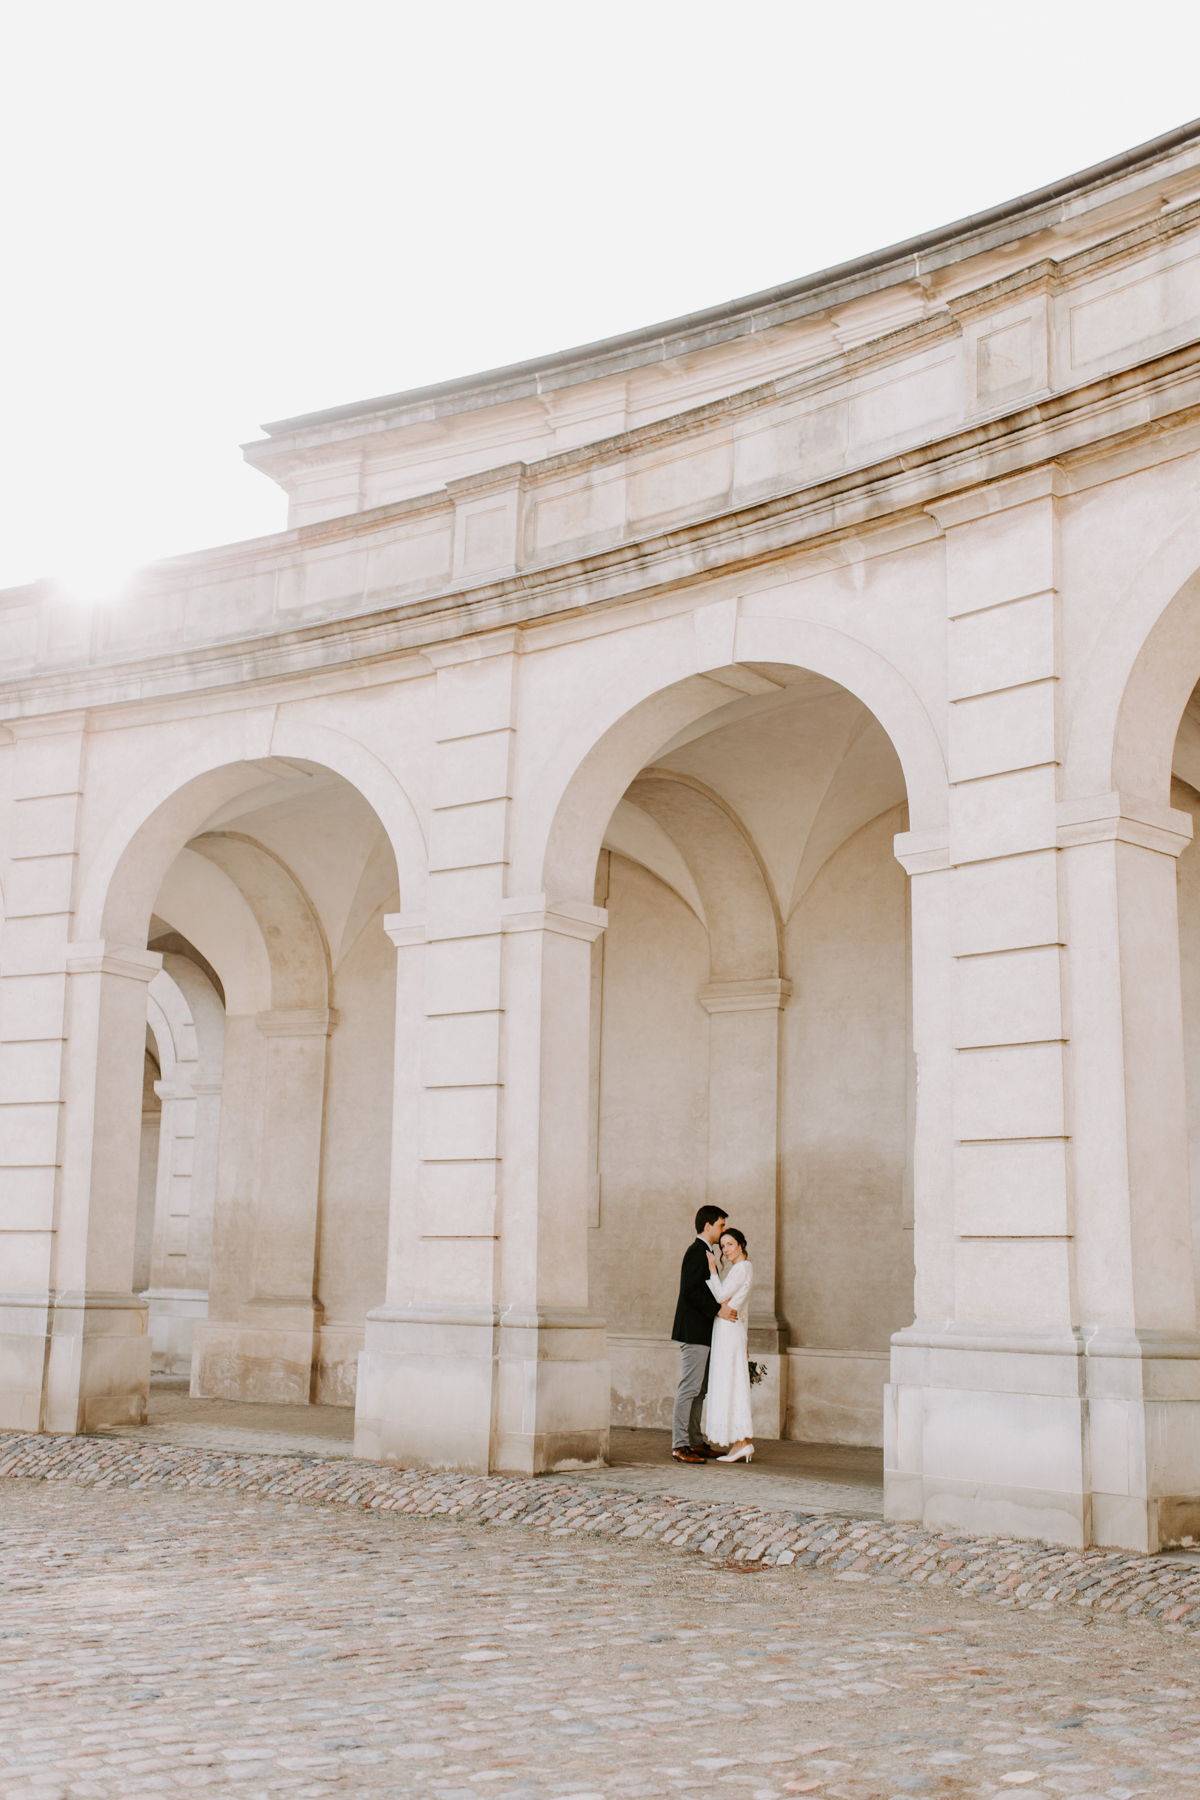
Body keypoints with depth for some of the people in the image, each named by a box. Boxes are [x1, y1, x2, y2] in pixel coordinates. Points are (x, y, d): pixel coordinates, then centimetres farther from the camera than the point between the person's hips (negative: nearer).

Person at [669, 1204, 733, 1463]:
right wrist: (718, 1308, -21)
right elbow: (689, 1290, -23)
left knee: (699, 1390, 13)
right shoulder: (697, 1251, -14)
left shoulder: (703, 1252, 18)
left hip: (701, 1333, 11)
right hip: (693, 1332, -11)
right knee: (689, 1388, -9)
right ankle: (680, 1445, -7)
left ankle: (695, 1442, 18)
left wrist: (721, 1307, 14)